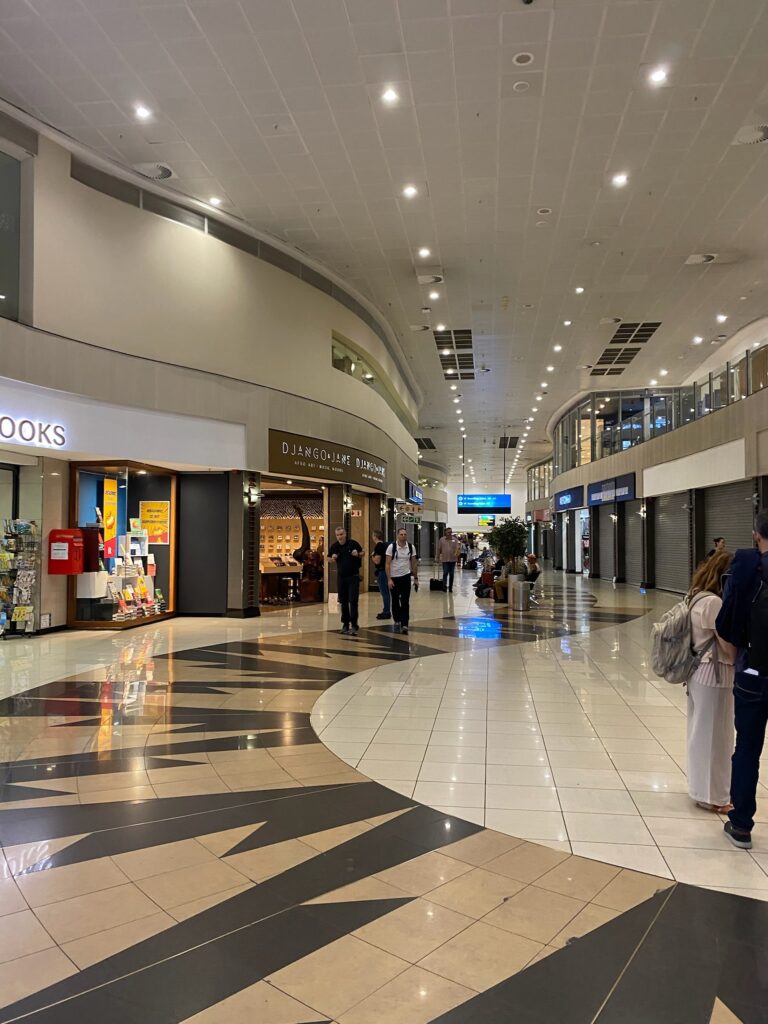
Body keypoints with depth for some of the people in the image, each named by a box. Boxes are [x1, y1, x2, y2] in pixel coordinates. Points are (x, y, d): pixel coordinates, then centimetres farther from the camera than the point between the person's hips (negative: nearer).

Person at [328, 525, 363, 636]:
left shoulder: (353, 543, -8)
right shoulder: (334, 546, 2)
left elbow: (362, 553, 5)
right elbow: (329, 558, 14)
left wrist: (358, 554, -18)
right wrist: (333, 558, -9)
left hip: (353, 576, -4)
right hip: (341, 576, 4)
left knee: (353, 601, -9)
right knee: (343, 602, 10)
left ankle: (354, 626, -7)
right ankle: (345, 624, 21)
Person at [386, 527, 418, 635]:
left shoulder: (411, 547, -2)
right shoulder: (392, 547, -10)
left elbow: (414, 563, 6)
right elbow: (388, 564, -10)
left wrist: (416, 578, 5)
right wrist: (389, 579, -15)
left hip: (405, 577, 1)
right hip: (394, 577, -1)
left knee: (405, 602, -5)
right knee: (395, 601, 10)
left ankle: (404, 624, -3)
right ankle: (397, 622, 26)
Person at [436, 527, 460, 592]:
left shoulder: (455, 539, 4)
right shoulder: (442, 539, 2)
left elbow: (457, 547, -5)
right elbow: (439, 549, 7)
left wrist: (456, 553, -25)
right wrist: (438, 557, 6)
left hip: (453, 559, 2)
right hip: (445, 559, -2)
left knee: (451, 574, 8)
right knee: (445, 573, -13)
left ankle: (450, 588, 16)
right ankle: (444, 586, -14)